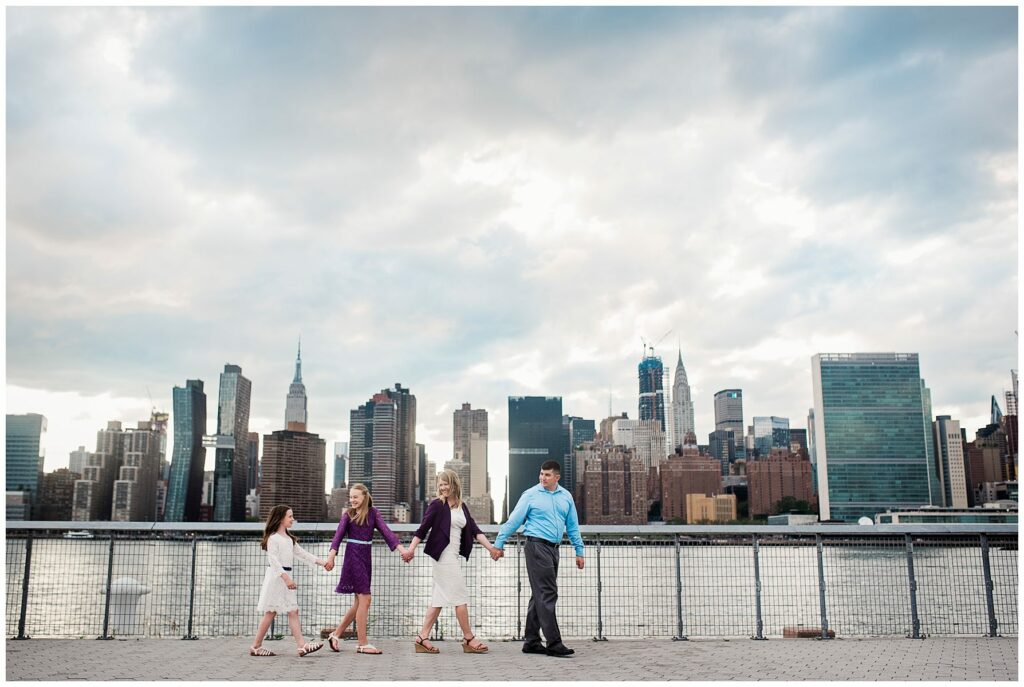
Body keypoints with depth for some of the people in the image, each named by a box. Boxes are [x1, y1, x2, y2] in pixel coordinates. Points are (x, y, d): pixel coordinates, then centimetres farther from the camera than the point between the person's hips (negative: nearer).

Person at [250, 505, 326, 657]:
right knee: (270, 613, -1)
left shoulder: (289, 539, 16)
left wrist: (320, 562, 9)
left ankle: (302, 645, -4)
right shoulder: (273, 538, -12)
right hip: (275, 577, -9)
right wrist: (286, 577, -26)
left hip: (286, 577, 9)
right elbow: (273, 560, -19)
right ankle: (256, 646, 10)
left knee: (293, 612, 1)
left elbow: (301, 553, 17)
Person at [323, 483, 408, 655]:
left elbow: (385, 530, -2)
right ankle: (362, 644, -2)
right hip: (353, 557, -5)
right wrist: (331, 556, -26)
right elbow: (339, 534, -11)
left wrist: (401, 548, -16)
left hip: (366, 558, 5)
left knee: (359, 601, 9)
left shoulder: (373, 513, 8)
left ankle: (335, 635, 22)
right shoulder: (348, 514, 0)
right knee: (365, 598, -8)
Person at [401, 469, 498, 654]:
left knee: (440, 596, 8)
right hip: (443, 554, -7)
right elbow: (423, 529, -7)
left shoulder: (462, 507, 13)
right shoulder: (437, 505, -5)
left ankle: (422, 638, 12)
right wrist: (411, 549, -14)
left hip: (453, 555, 7)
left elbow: (474, 530, 8)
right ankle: (468, 639, 4)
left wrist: (491, 548, -1)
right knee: (460, 595, -4)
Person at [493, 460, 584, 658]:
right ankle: (554, 644, -8)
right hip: (536, 546, -6)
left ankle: (531, 641, 20)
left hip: (553, 548, 6)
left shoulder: (566, 497, 11)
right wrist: (499, 544, -2)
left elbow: (573, 526, 17)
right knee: (547, 594, -10)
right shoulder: (531, 495, -4)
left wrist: (579, 551, 15)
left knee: (540, 595, 12)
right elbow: (513, 521, -3)